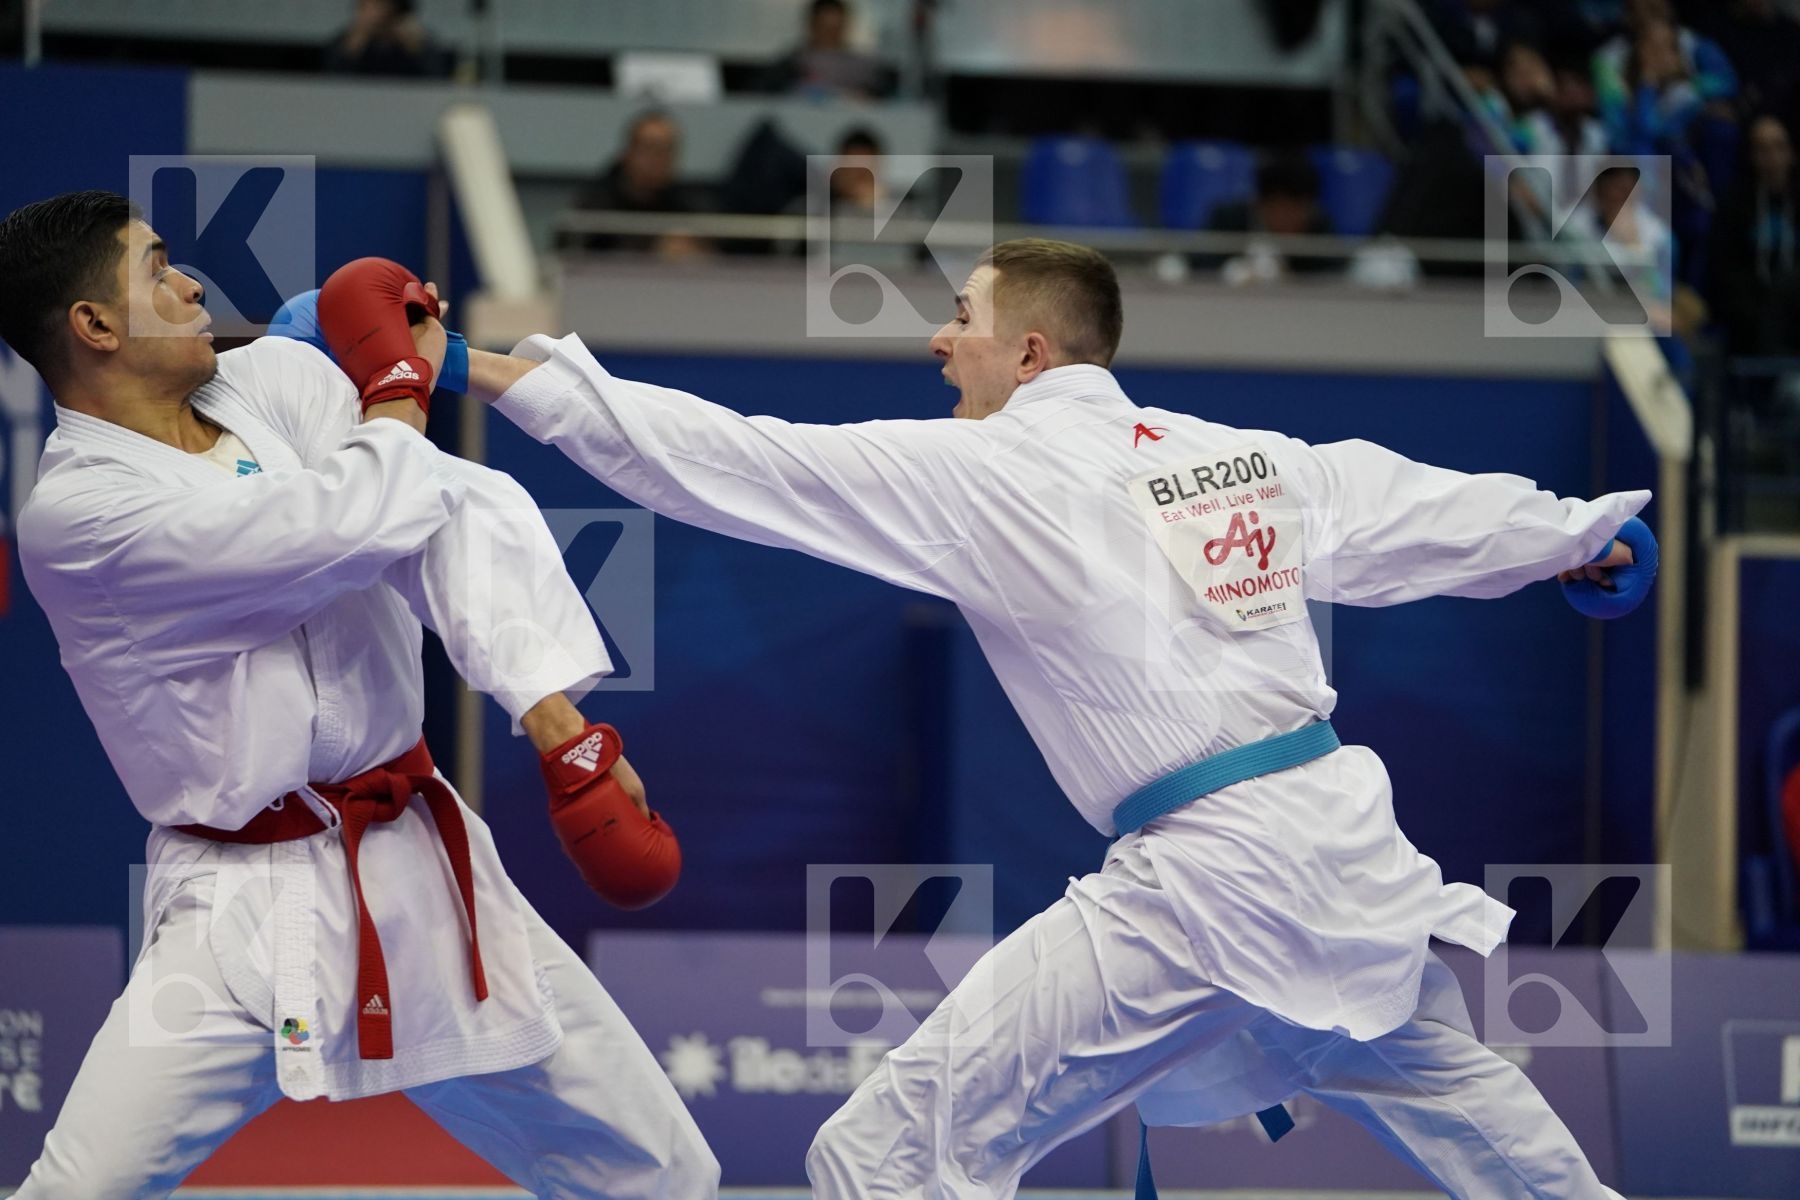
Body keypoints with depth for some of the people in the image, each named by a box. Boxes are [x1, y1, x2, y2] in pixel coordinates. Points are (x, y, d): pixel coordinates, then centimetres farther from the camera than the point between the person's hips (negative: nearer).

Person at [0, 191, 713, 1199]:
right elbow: (356, 528, -21)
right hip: (243, 915, -5)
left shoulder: (277, 379, 2)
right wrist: (400, 388, -1)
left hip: (421, 866, 5)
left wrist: (559, 722, -24)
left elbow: (460, 512, -11)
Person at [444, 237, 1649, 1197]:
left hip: (1200, 881, -7)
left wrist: (502, 374, -2)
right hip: (1345, 838, 7)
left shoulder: (984, 475, -5)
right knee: (1449, 1091, 34)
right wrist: (1580, 533, 48)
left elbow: (734, 462, -7)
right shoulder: (1255, 457, 13)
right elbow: (1430, 508, 28)